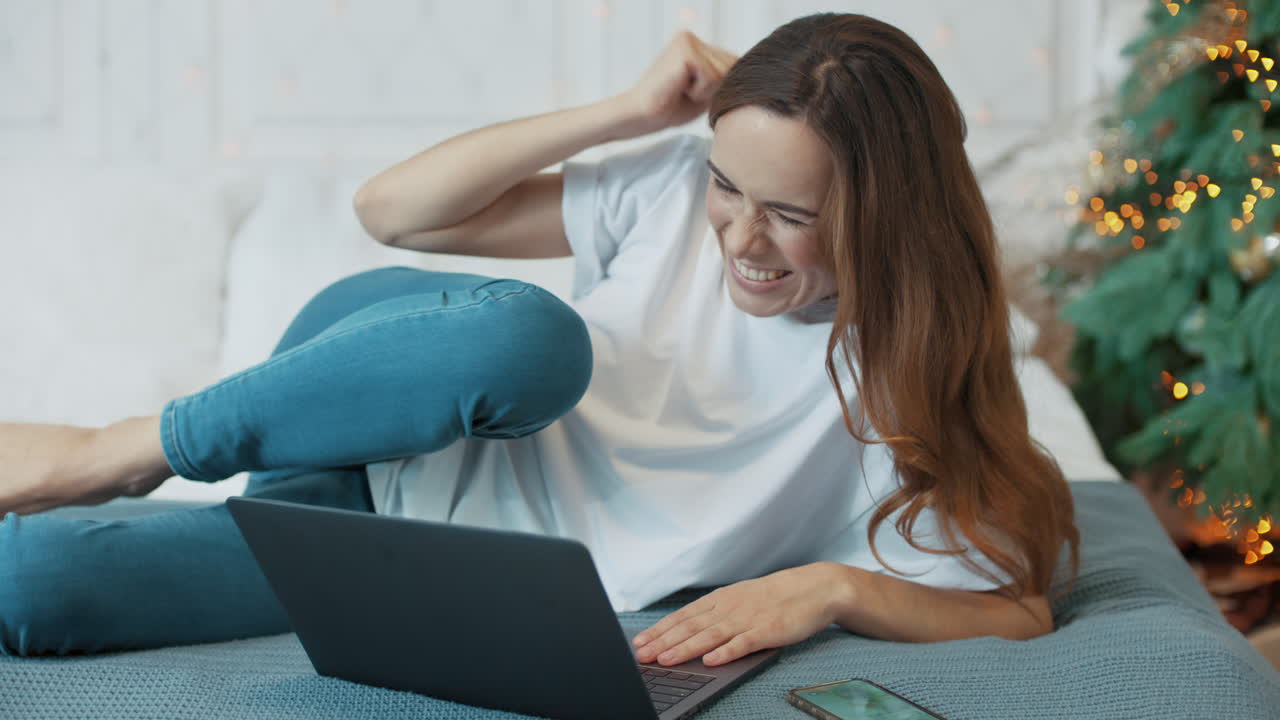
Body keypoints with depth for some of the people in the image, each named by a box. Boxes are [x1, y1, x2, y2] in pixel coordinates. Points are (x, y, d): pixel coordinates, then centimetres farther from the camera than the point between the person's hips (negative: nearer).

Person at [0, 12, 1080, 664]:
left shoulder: (906, 383, -15)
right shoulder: (680, 188, -8)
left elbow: (1019, 610, -13)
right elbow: (392, 211, -5)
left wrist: (836, 587, -31)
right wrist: (628, 112, -15)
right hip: (389, 455, 2)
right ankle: (127, 452, -18)